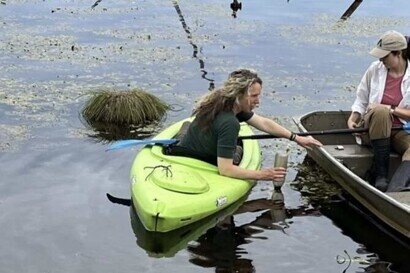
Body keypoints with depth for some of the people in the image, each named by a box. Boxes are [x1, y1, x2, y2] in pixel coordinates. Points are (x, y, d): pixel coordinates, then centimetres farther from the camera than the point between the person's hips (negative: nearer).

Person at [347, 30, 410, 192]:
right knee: (380, 111, -35)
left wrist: (391, 109, -16)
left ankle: (392, 192, -52)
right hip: (374, 128, 1)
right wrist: (353, 118, -4)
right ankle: (380, 177, -31)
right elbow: (361, 100, 12)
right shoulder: (375, 69, 1)